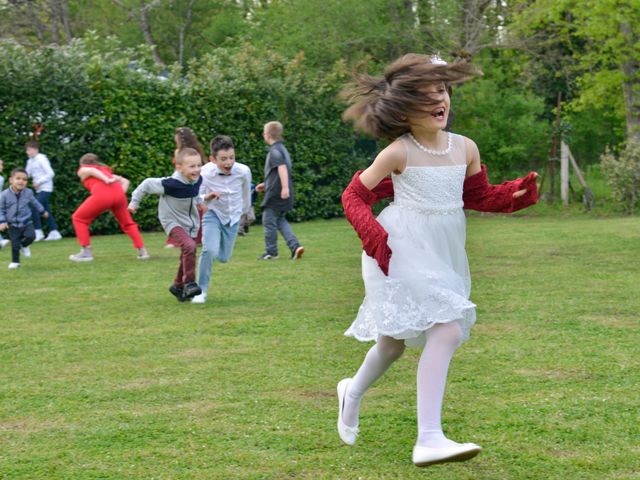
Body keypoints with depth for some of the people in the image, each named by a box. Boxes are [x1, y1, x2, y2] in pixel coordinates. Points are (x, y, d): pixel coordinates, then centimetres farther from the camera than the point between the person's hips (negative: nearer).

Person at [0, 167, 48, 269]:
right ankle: (15, 262, 18)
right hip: (13, 225, -2)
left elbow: (34, 203, 14)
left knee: (31, 236, -20)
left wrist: (43, 211, 26)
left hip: (26, 222, 2)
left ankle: (23, 245, 14)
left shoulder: (28, 193, -6)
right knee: (15, 244, -2)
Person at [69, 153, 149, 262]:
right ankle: (142, 251, 15)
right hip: (118, 193, 5)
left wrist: (107, 180, -9)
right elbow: (125, 181, 29)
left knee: (79, 218, 14)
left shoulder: (82, 170, 25)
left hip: (102, 194, -4)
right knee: (127, 223, 24)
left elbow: (91, 171, 1)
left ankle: (86, 252, 5)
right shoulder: (106, 170, 39)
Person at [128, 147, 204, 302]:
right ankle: (189, 283, -20)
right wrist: (134, 201, -3)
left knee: (187, 256, 14)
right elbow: (147, 184, -12)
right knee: (189, 246, -30)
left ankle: (178, 286, 36)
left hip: (191, 224, 7)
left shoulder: (197, 181, -7)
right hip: (173, 223, -7)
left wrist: (198, 202, 11)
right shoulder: (170, 184, -27)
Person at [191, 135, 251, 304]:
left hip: (233, 217, 3)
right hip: (213, 215, -3)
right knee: (210, 250, -26)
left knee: (223, 258, 12)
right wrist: (207, 198, -40)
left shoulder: (243, 171, -23)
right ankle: (201, 290, -9)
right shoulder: (205, 172, -29)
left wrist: (245, 211, 18)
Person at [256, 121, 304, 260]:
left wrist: (285, 187, -37)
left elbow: (282, 168, -29)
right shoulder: (283, 149, 17)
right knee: (280, 220, 17)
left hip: (275, 194, -9)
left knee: (269, 221, 3)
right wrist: (265, 184, 30)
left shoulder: (274, 151, -14)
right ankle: (295, 246, 2)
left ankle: (271, 252, 11)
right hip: (283, 194, 9)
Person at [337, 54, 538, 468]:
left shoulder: (466, 149, 4)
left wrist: (515, 194, -1)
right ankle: (428, 440, -20)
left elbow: (478, 196, 17)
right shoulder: (398, 153, -10)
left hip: (443, 255, 6)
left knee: (396, 339, 15)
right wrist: (373, 234, -18)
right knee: (447, 329, -20)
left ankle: (353, 392, 43)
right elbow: (354, 196, -2)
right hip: (403, 252, -6)